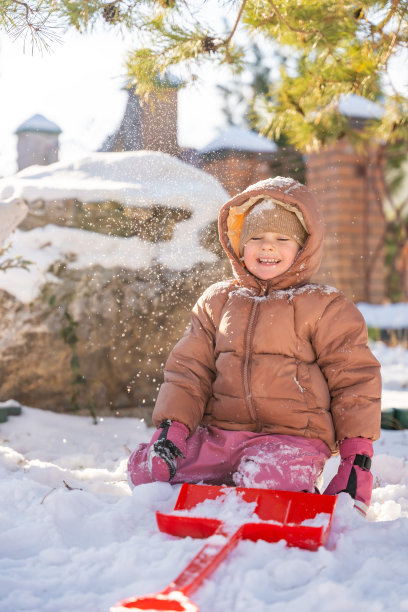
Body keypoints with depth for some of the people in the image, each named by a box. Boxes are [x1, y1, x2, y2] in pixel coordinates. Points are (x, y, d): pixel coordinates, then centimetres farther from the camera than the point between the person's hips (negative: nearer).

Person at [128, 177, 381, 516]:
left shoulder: (325, 307, 4)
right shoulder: (217, 301, 15)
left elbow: (355, 379, 4)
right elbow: (189, 370, 14)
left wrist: (358, 456, -3)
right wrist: (172, 428, -3)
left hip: (292, 439, -4)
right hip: (219, 434, 4)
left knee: (265, 481, -36)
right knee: (146, 467, -18)